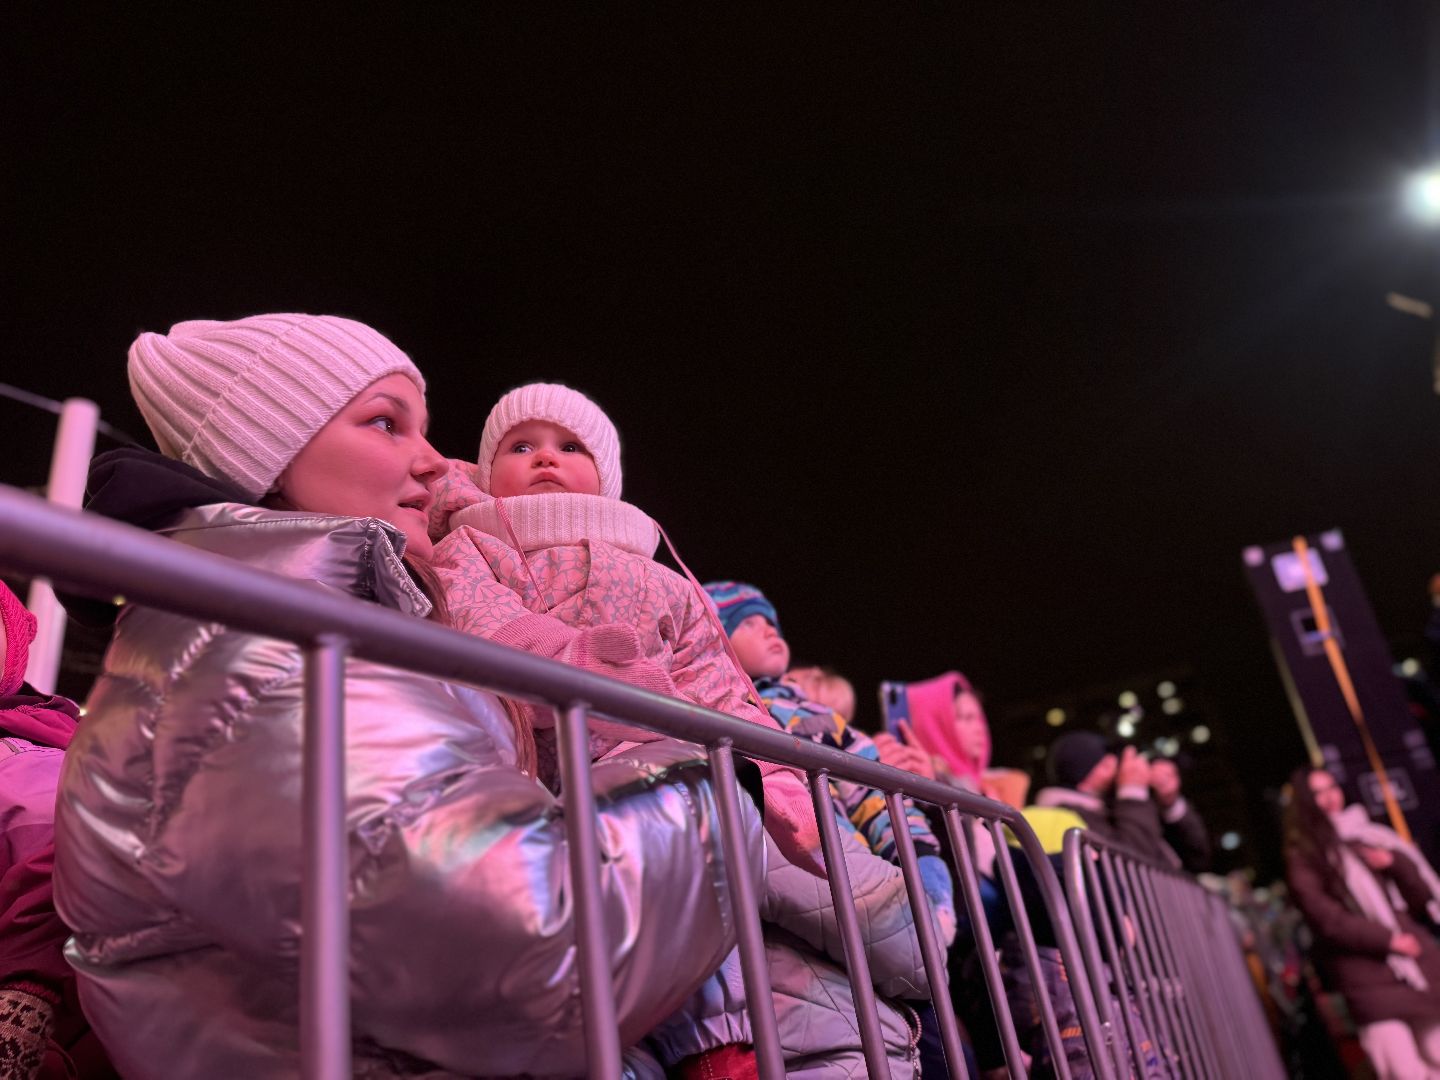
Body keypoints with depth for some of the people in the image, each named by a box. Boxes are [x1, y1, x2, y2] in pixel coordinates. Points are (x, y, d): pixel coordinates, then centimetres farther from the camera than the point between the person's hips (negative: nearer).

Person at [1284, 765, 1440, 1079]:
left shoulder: (1363, 838, 16)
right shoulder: (1302, 859, 0)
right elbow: (1327, 919, -10)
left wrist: (1394, 862, -1)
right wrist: (1387, 939, -14)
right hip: (1370, 976, -6)